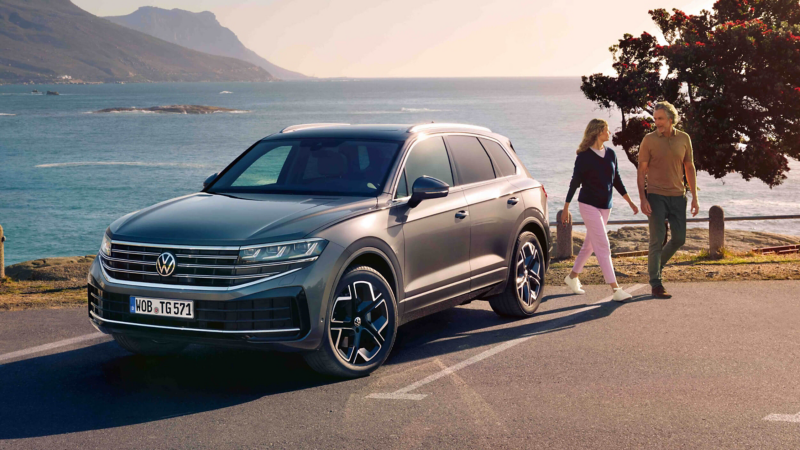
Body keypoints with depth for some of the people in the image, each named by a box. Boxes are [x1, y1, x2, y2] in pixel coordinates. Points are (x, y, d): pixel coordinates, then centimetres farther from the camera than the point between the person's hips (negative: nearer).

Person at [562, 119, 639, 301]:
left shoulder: (610, 154, 7)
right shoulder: (584, 156, -10)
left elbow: (617, 181, 15)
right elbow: (574, 183, -4)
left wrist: (630, 201, 11)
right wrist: (566, 209, -2)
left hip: (605, 206, 6)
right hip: (589, 205, -6)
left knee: (590, 245, 14)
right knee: (603, 246, -11)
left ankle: (572, 276, 33)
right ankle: (615, 289, -16)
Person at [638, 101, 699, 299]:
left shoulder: (684, 139, 4)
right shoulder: (649, 140, -5)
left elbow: (689, 168, 10)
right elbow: (641, 172, -3)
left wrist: (695, 197, 5)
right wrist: (642, 199, -12)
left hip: (678, 196, 4)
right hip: (656, 197, -4)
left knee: (679, 238, 5)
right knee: (657, 239, -7)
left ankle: (656, 265, 30)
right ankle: (656, 285, -1)